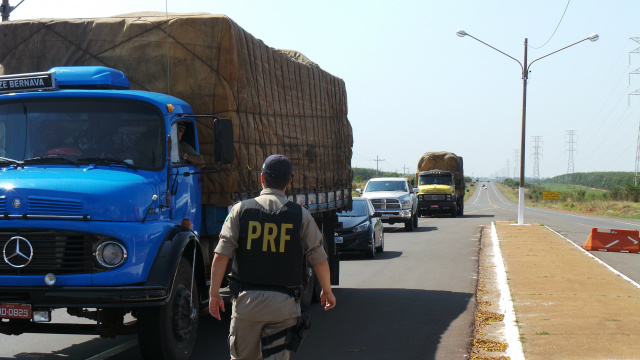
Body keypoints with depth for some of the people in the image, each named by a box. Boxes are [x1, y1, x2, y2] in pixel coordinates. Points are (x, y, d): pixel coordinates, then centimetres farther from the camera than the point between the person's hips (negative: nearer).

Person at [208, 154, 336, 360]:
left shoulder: (241, 210, 0)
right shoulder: (301, 215, 0)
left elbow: (221, 256, -5)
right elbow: (319, 259, 3)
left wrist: (214, 294, 2)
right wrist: (327, 291, 19)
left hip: (247, 299, 1)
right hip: (283, 303, -1)